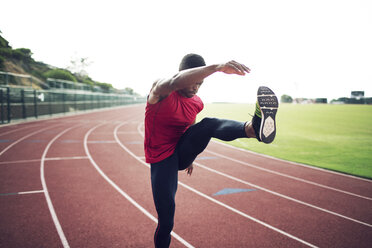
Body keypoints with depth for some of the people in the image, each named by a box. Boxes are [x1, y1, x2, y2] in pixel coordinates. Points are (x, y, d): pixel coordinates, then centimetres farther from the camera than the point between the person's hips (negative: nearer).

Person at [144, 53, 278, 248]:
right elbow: (175, 82, -43)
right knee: (166, 221, -10)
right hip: (162, 158, -4)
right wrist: (218, 67, -57)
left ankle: (254, 127, -54)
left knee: (209, 124, -25)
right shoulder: (161, 90, -18)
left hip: (183, 151, 4)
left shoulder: (197, 103, 2)